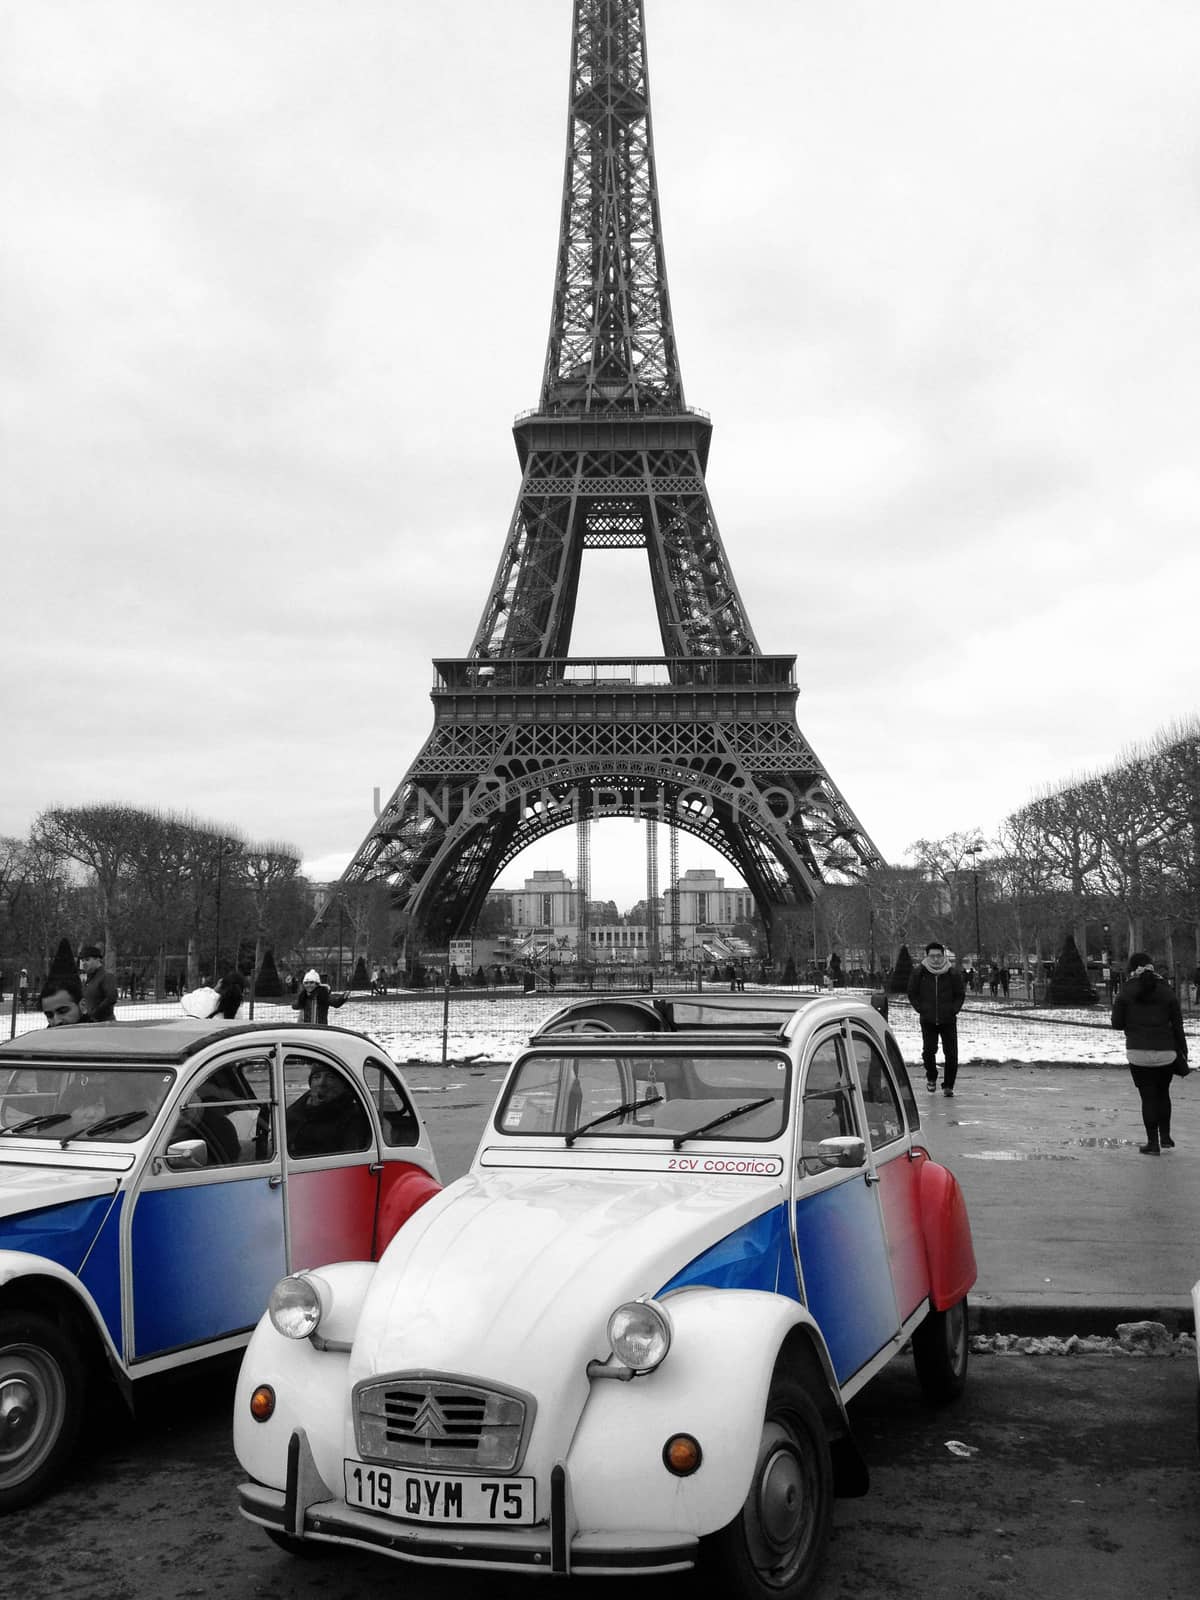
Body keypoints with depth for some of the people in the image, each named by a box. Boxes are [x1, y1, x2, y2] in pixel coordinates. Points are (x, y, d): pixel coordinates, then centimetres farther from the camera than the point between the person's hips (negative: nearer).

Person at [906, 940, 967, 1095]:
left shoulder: (953, 973, -3)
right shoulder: (919, 972, -3)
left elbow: (960, 995, 9)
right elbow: (912, 994, 9)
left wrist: (953, 1010, -1)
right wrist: (921, 1009, 1)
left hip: (948, 1020, 0)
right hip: (928, 1020, 0)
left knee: (951, 1054, -3)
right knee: (928, 1050, -11)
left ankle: (948, 1085, 13)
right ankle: (931, 1077, 18)